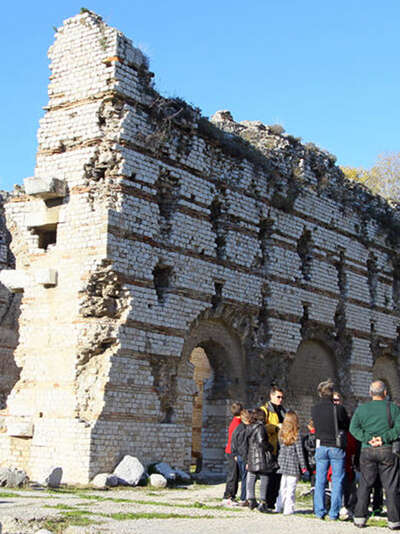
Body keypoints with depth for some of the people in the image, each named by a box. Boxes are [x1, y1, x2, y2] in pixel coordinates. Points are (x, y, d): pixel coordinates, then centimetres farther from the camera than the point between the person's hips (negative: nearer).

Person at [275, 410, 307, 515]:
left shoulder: (281, 434, 3)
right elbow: (300, 452, -7)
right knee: (291, 488, 0)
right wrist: (303, 467, -1)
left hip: (283, 462, 5)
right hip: (293, 464, -5)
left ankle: (279, 507, 18)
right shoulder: (296, 435, -9)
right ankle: (288, 509, 0)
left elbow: (281, 448, 10)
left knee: (283, 487, 14)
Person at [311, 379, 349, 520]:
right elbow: (347, 426, -1)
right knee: (337, 481, 5)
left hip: (321, 446, 3)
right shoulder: (339, 408, -13)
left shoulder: (314, 409, -3)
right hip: (337, 447, -3)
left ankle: (319, 512, 11)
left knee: (320, 480, 10)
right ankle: (334, 513, 5)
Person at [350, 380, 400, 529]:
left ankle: (359, 517, 6)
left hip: (367, 451, 2)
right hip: (388, 450, -2)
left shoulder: (361, 409, 7)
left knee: (365, 485, 8)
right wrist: (384, 438, -14)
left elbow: (353, 428, -4)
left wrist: (368, 438, -10)